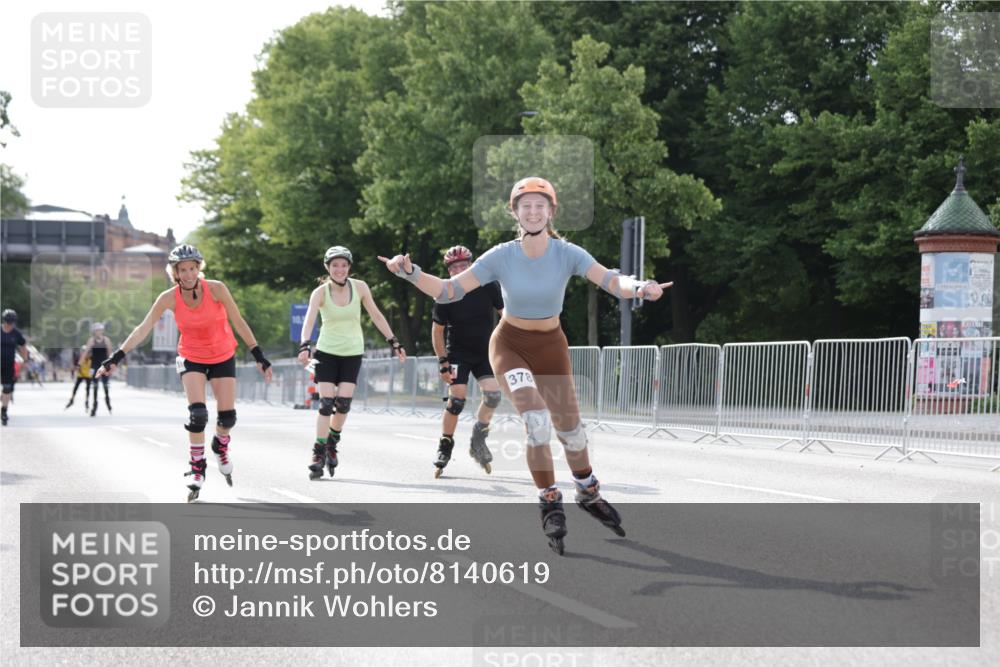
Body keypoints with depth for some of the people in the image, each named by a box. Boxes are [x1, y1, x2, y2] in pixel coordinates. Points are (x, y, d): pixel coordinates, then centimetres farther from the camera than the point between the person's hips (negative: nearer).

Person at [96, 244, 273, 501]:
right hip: (191, 358, 0)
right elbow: (143, 329, -18)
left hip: (223, 357, 0)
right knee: (197, 414, -19)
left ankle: (221, 446, 33)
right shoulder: (169, 298, -18)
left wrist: (258, 356, -11)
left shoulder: (216, 289, -20)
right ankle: (197, 470, -2)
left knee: (228, 417, -2)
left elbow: (238, 322, -12)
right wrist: (116, 358, -26)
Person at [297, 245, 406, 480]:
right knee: (326, 402, -9)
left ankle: (332, 444, 18)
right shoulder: (320, 293, -13)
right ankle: (319, 453, -3)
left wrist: (393, 342, 3)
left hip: (352, 353, 1)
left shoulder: (359, 287, -7)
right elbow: (309, 320, -28)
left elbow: (376, 315, 3)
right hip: (326, 352, -1)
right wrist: (305, 345, -45)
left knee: (344, 402, -7)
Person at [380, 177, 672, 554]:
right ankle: (550, 504, -9)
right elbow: (448, 290, -15)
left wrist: (639, 288, -50)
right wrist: (410, 272, -31)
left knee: (569, 429, 9)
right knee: (537, 419, -25)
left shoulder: (567, 254, -15)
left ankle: (588, 493, 38)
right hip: (510, 344, -2)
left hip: (551, 346, 2)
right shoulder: (501, 257, -15)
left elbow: (612, 281, -29)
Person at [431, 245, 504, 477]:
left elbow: (506, 313, 0)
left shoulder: (487, 286, -10)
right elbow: (437, 330, -6)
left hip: (485, 352, 2)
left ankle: (478, 440, 3)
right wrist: (443, 362, -10)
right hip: (458, 353, -2)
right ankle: (445, 447, 2)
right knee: (456, 399, -13)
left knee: (493, 393, -16)